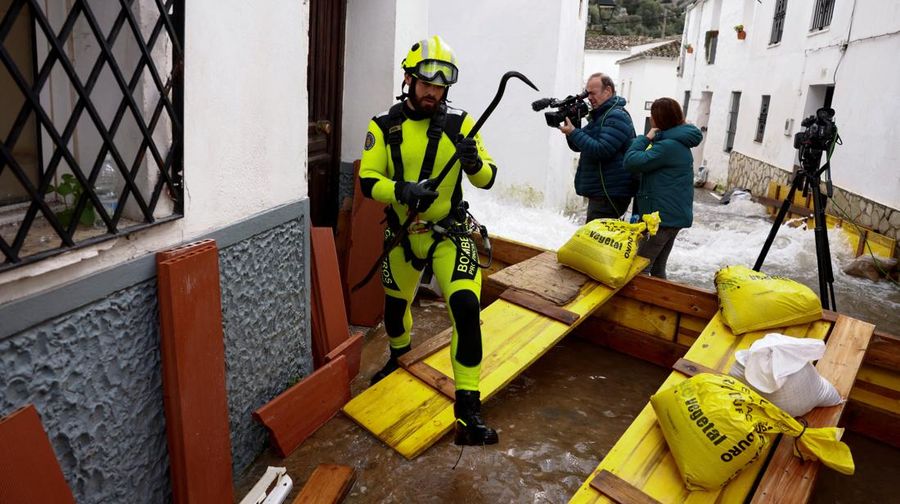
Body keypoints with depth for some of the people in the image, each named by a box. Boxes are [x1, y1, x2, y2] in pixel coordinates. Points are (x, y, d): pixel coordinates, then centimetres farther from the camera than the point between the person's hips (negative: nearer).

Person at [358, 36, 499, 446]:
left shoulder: (459, 124, -4)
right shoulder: (384, 127, -5)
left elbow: (487, 179, -3)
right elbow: (367, 180, -11)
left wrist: (475, 163, -26)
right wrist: (401, 190, -30)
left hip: (449, 233, -1)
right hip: (402, 236, 2)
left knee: (466, 309, -19)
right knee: (395, 306, 20)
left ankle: (468, 407, -9)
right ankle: (399, 357, 56)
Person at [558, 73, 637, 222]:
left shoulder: (617, 116, -13)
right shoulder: (599, 116, 18)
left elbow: (601, 151, -24)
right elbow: (578, 146, 18)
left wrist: (573, 132, -19)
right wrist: (571, 126, 0)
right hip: (599, 192, 10)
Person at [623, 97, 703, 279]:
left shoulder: (668, 146, -18)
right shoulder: (679, 143, 15)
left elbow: (633, 161, -19)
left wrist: (645, 138, -8)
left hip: (664, 217, -10)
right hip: (673, 215, 10)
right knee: (657, 268, 17)